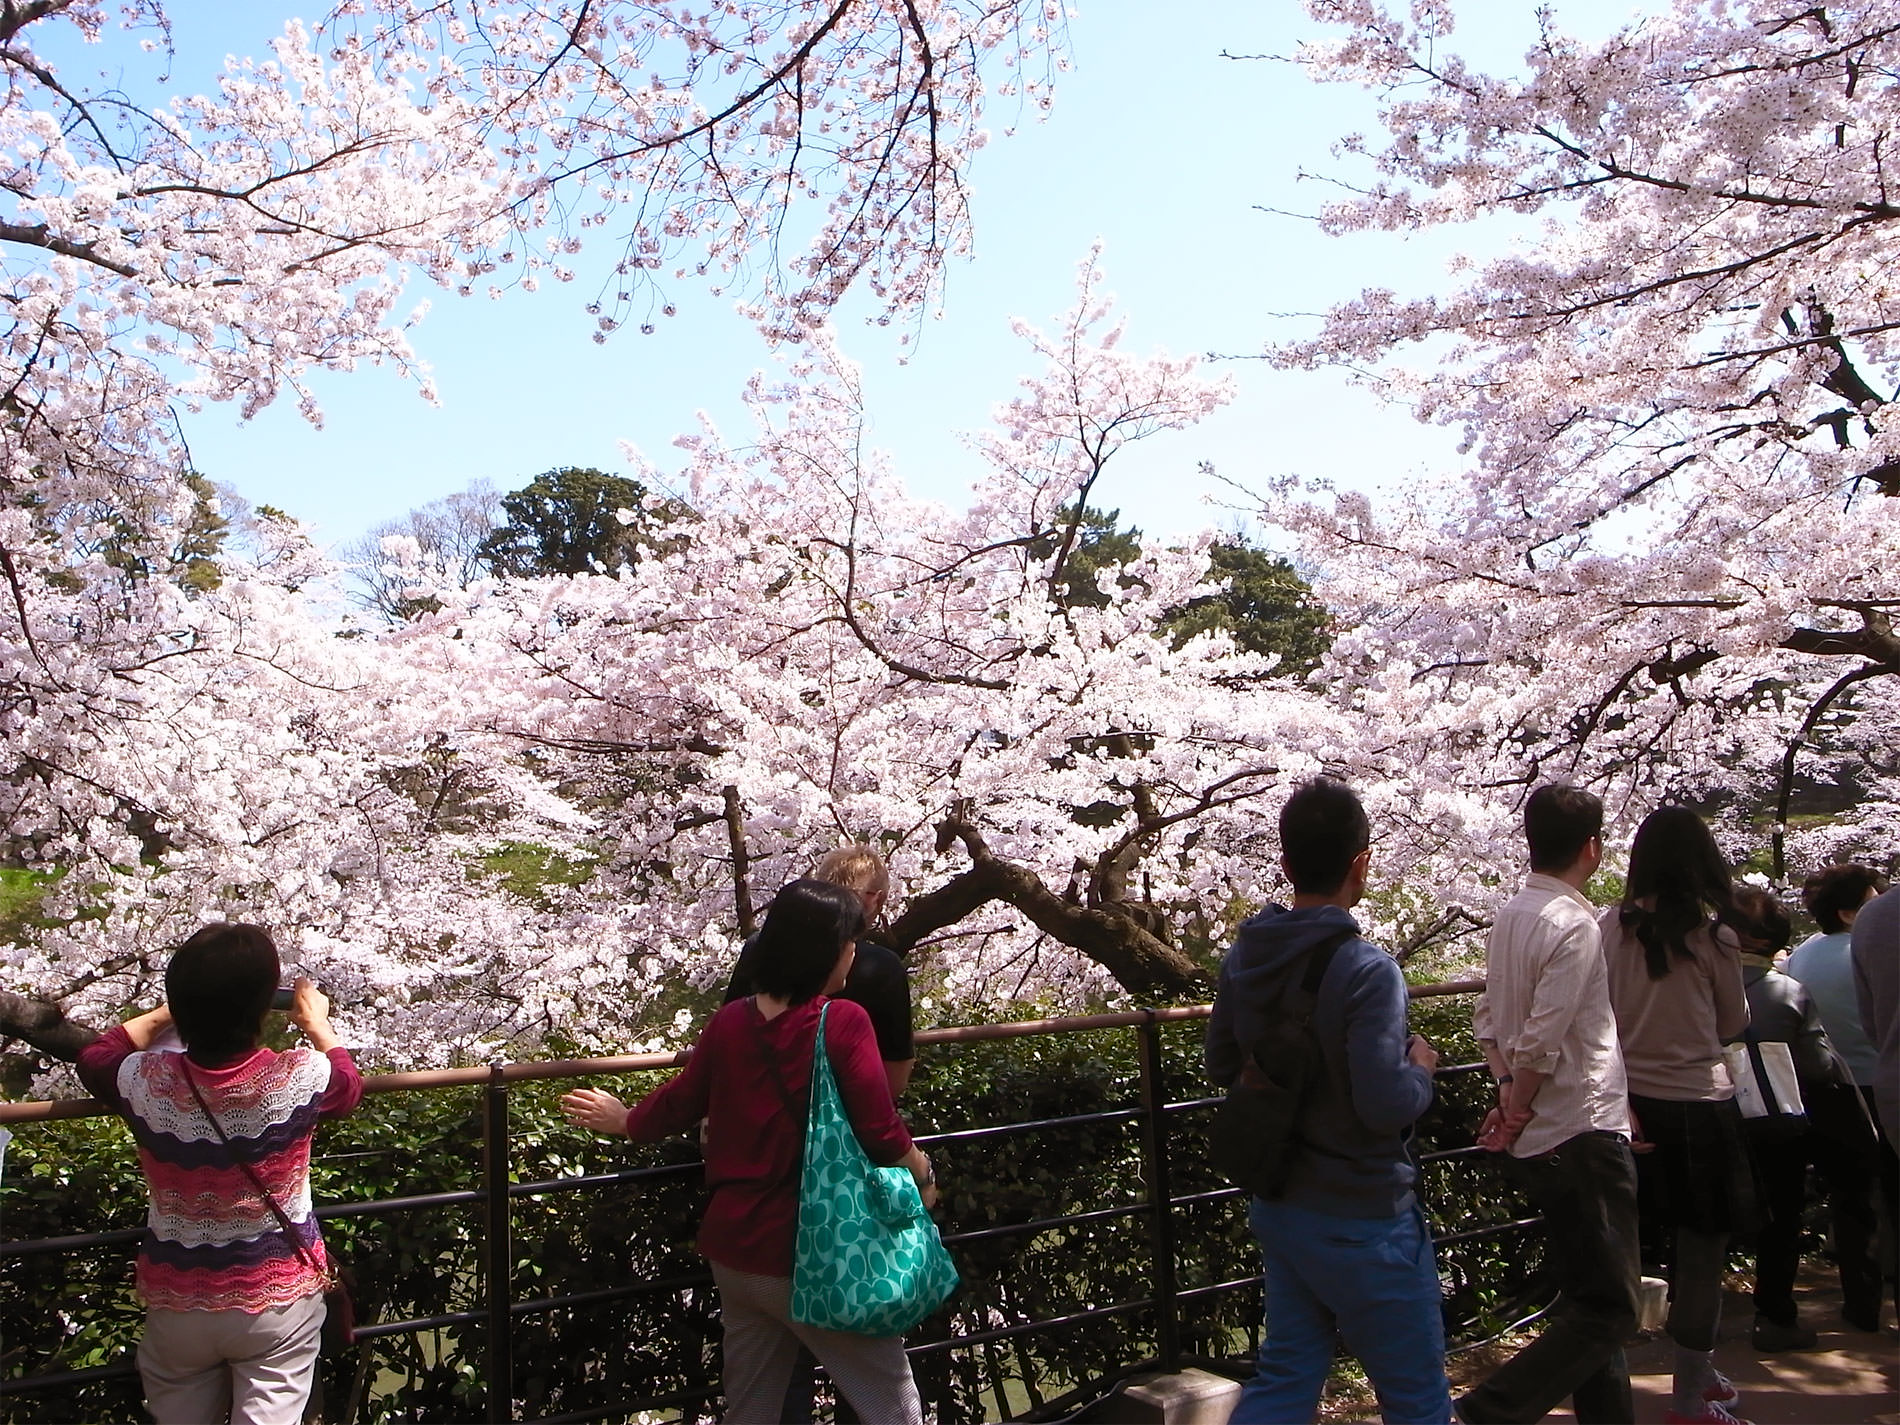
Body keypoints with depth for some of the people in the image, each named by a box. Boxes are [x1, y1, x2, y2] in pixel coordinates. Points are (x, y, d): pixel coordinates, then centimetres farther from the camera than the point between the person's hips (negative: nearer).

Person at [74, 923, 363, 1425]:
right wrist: (317, 1022, 19)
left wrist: (165, 1013, 15)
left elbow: (94, 1057, 6)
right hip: (279, 1298, -2)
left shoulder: (145, 1082, -20)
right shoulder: (300, 1078, -23)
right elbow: (348, 1083, 3)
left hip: (177, 1306, 2)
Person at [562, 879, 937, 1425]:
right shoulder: (842, 1023, -17)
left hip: (733, 1254, 6)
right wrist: (923, 1177, 2)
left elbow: (678, 1107, 12)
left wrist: (624, 1120, 32)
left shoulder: (731, 1022, -1)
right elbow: (881, 1133, -18)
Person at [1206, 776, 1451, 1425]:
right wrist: (1420, 1067, -8)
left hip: (1278, 1205, 7)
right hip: (1361, 1222, -7)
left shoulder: (1245, 956, -1)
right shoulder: (1366, 971, -24)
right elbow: (1386, 1106, -28)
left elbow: (1221, 1066, 10)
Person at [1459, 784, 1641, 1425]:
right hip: (1583, 1133, -9)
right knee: (1609, 1308, -3)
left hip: (1538, 1141, 9)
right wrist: (1517, 1114, -7)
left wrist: (1508, 1093, 6)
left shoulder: (1509, 915, 8)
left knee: (1587, 1297, 18)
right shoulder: (1574, 925, -17)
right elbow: (1542, 1043, -21)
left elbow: (1488, 1017, 11)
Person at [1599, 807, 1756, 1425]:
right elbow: (1733, 1024, 3)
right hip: (1698, 1104, -4)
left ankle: (1698, 1370, 36)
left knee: (1683, 1243, 21)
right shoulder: (1713, 937, -12)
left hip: (1632, 1100, 4)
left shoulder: (1608, 928, -4)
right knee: (1703, 1251, 8)